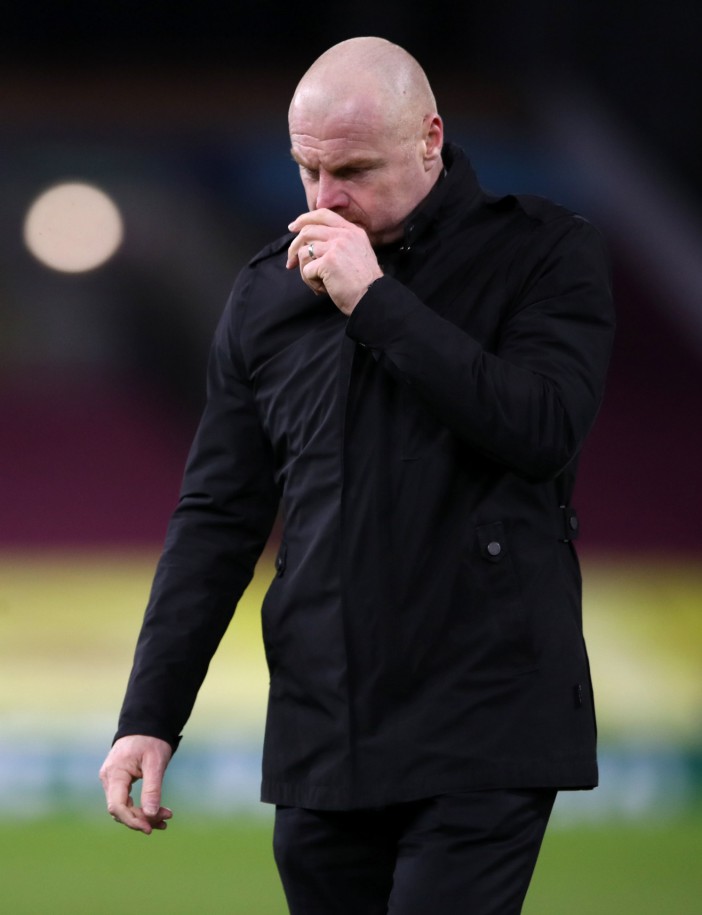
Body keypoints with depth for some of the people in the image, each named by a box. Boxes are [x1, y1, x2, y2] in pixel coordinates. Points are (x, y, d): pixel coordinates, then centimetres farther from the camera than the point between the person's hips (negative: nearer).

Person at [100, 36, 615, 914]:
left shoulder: (544, 253, -1)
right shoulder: (267, 292, 11)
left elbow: (547, 428, -17)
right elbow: (218, 515, 12)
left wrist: (376, 302, -16)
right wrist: (149, 716, 5)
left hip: (483, 737, -5)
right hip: (319, 736, 5)